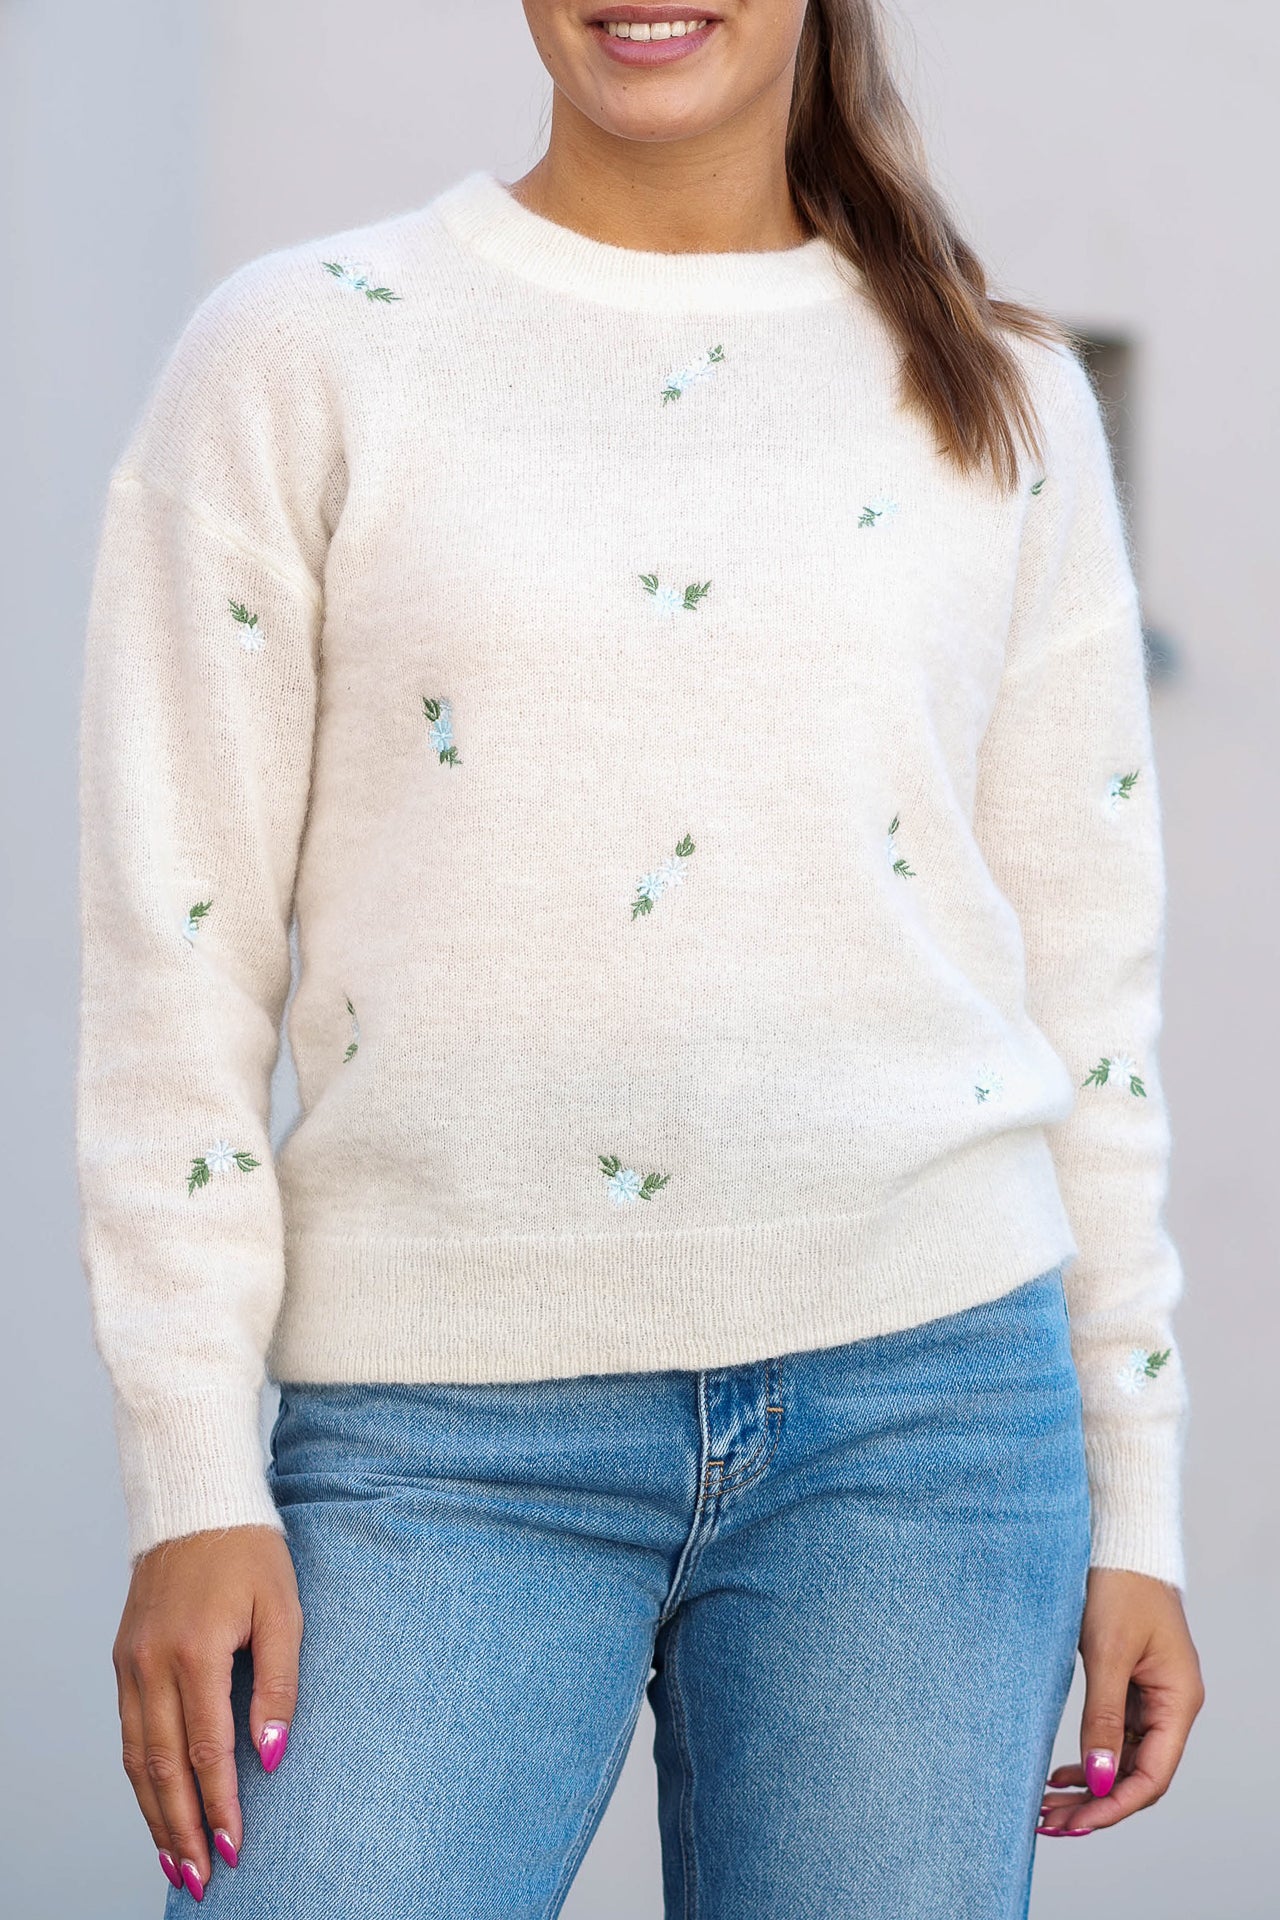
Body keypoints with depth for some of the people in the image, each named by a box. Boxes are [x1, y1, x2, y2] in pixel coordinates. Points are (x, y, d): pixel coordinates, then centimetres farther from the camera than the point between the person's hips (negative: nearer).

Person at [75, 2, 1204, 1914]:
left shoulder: (1001, 398, 10)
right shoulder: (301, 352, 4)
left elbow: (1085, 974, 12)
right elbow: (177, 949, 1)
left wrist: (1132, 1507, 10)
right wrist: (191, 1484, -5)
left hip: (919, 1395, 2)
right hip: (449, 1431, -1)